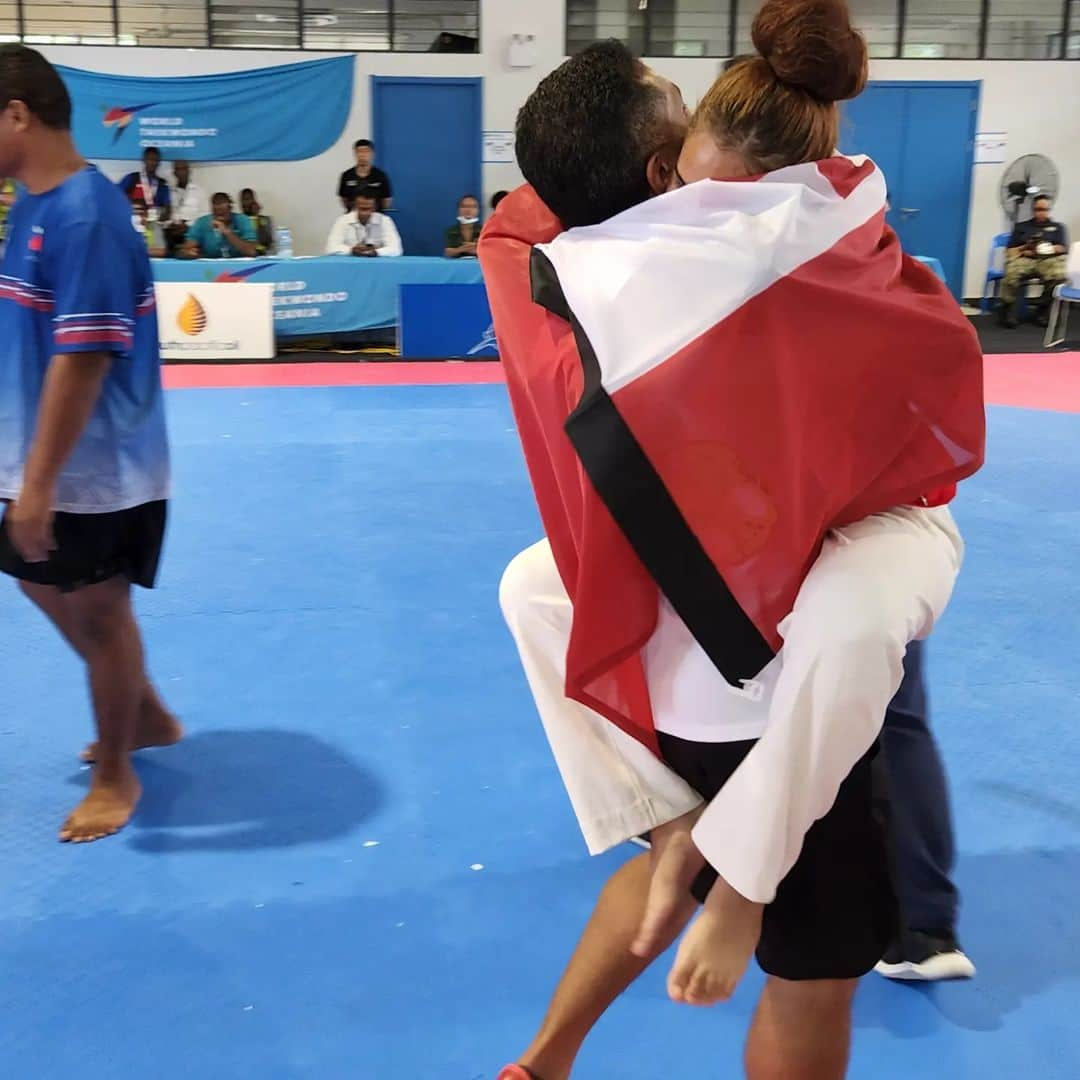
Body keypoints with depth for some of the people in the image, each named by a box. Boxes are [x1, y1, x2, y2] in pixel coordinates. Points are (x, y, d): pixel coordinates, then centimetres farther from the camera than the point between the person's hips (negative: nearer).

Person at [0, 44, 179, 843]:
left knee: (99, 614, 6)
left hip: (96, 468, -9)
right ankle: (148, 717, 40)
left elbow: (84, 359, -25)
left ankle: (117, 777, 27)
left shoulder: (84, 213, -21)